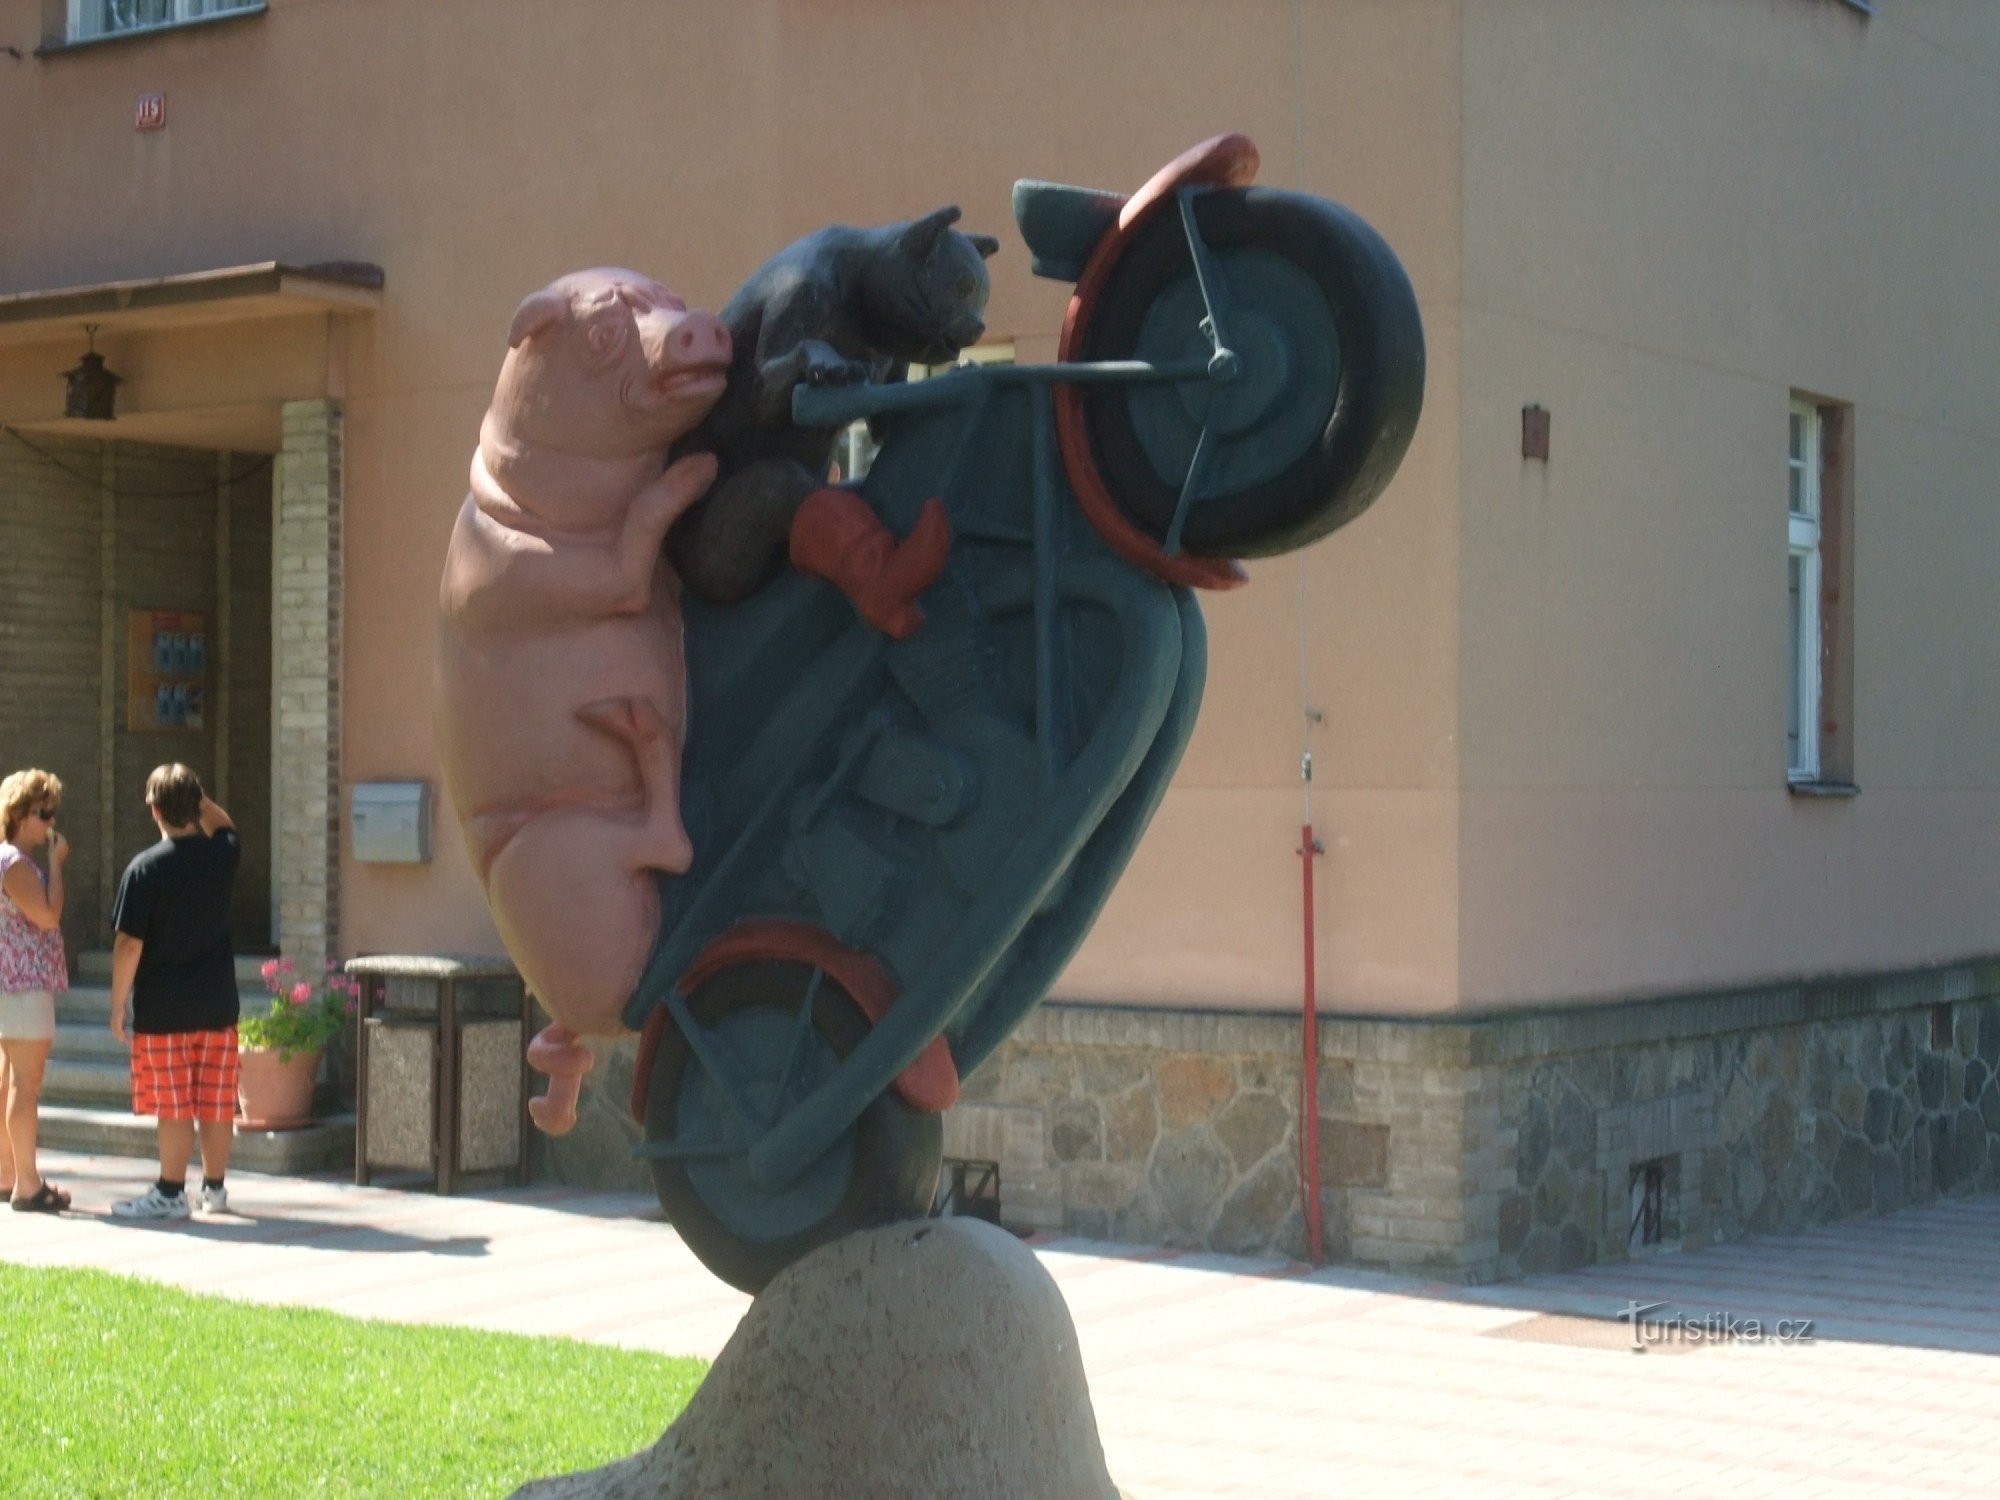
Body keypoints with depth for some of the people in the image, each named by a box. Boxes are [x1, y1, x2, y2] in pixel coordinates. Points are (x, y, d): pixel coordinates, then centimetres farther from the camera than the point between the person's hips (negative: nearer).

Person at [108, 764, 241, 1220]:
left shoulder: (145, 869, -13)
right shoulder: (222, 855, 0)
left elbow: (128, 946, -12)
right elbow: (224, 826, 29)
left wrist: (117, 1007, -5)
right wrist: (195, 794, 18)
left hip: (164, 1008, -4)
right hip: (218, 1003, 4)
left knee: (173, 1106, 1)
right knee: (217, 1103, 10)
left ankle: (170, 1193, 6)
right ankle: (214, 1189, 19)